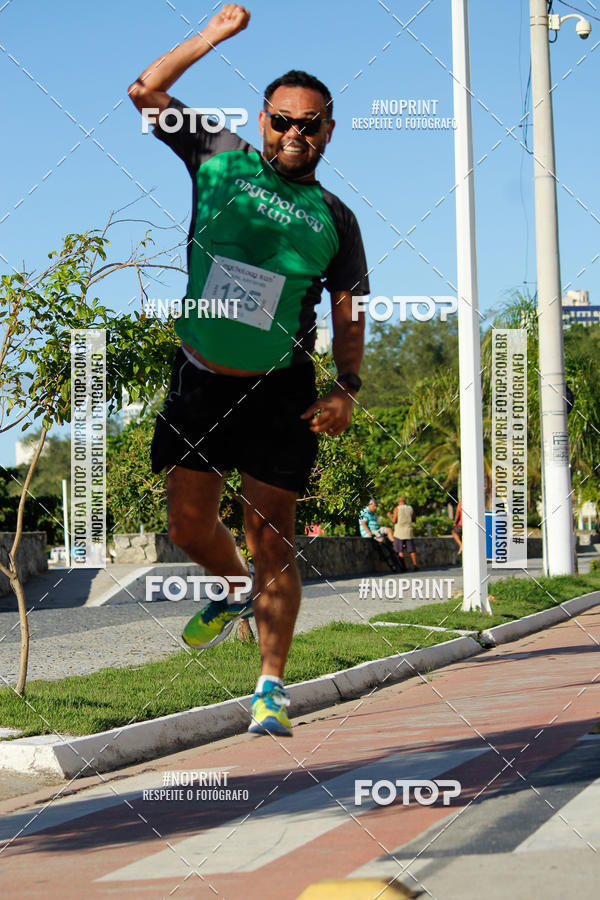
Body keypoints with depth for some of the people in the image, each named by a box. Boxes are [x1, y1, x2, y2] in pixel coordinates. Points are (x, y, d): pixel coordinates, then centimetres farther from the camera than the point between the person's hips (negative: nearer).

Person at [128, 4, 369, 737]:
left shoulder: (334, 219, 3)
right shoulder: (220, 161, 3)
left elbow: (348, 312, 5)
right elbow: (146, 92, 1)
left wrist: (347, 389, -8)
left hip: (280, 390, -1)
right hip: (198, 379, 1)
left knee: (271, 537, -4)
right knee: (188, 521, 5)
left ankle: (272, 684, 3)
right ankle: (233, 591, 37)